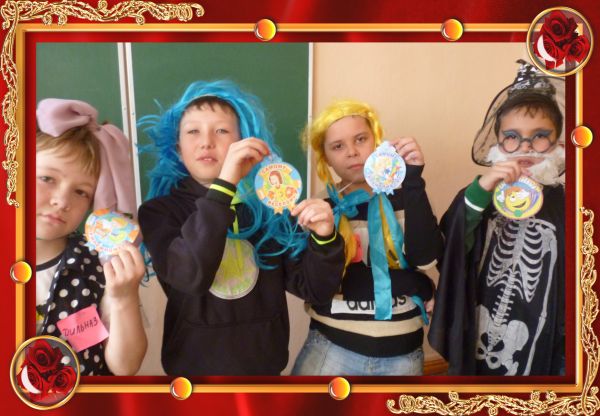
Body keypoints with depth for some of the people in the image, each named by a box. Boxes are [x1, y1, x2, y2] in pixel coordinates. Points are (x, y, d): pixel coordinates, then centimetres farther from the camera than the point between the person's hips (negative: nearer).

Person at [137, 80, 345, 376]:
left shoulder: (269, 207, -5)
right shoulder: (160, 210, -11)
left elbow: (314, 289, -5)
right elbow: (189, 277, -29)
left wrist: (324, 239, -23)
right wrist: (224, 184, -35)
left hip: (263, 364, 3)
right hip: (196, 366, -2)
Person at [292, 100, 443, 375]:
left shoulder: (404, 199, 2)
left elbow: (426, 259, -15)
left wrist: (413, 180, -19)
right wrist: (411, 284, -14)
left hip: (401, 352, 2)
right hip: (333, 348, -1)